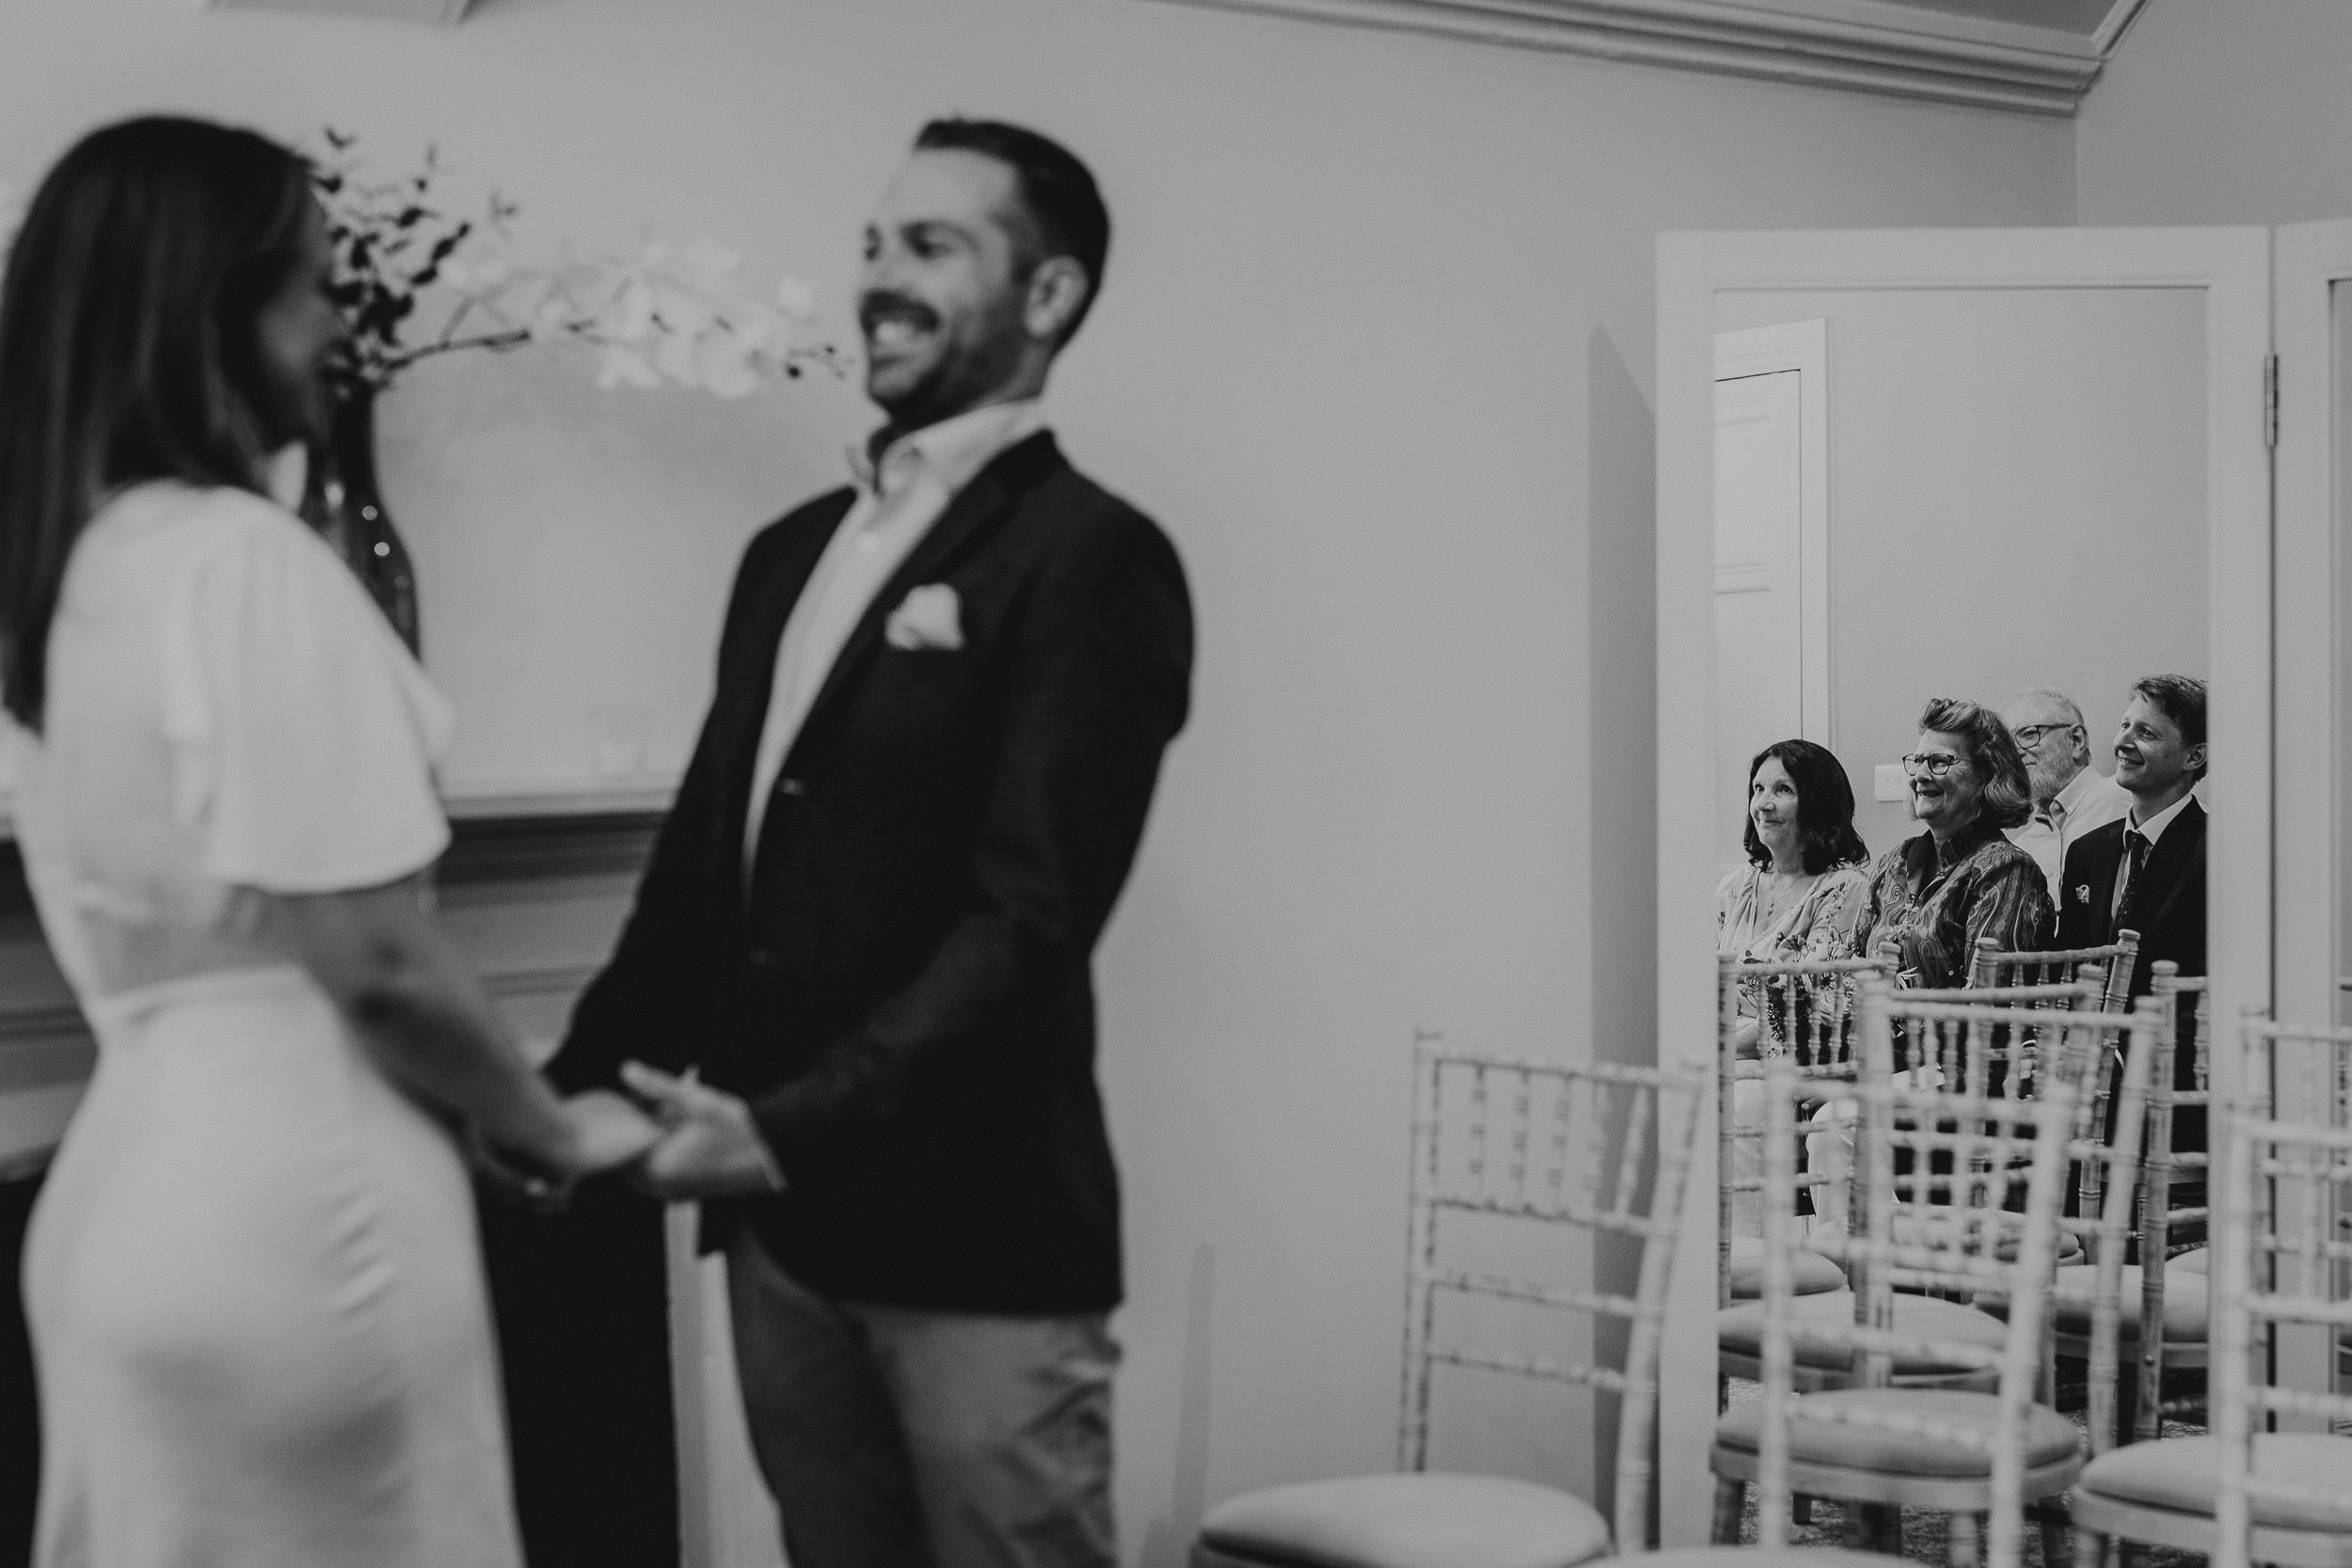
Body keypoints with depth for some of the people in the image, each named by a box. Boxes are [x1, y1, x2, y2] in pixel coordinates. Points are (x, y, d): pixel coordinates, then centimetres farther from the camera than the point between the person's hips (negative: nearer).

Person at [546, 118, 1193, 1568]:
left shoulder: (1090, 556, -8)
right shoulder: (795, 550, 15)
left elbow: (1031, 915, -16)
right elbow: (702, 854, 17)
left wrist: (791, 1129, -21)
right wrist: (584, 1082, 4)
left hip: (973, 1233, -6)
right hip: (783, 1225, 6)